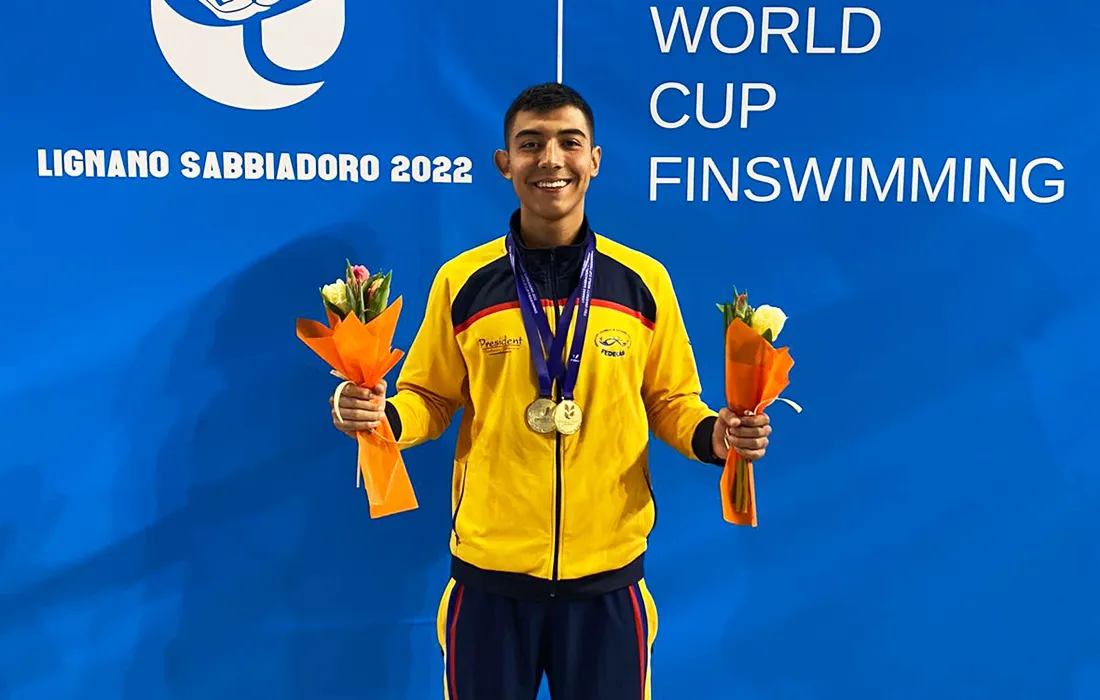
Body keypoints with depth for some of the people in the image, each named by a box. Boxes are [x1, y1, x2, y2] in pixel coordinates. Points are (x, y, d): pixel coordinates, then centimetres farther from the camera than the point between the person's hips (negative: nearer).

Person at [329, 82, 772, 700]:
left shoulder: (643, 280, 0)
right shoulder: (462, 280, -1)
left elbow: (670, 402, 8)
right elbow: (431, 399, 6)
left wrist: (713, 434, -12)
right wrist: (381, 415, -14)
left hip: (608, 572, 1)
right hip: (489, 570, 0)